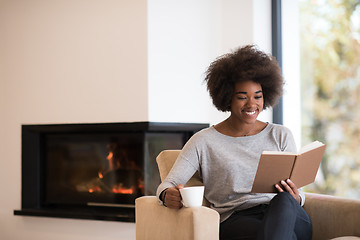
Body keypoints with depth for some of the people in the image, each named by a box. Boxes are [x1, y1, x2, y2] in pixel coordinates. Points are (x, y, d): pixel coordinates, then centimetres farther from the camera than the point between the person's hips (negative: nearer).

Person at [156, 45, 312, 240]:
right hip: (235, 220, -4)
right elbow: (167, 185, 4)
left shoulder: (280, 135, 18)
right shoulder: (204, 142, 10)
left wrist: (295, 199, -10)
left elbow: (298, 194, 17)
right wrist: (168, 195, -23)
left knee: (284, 199, -37)